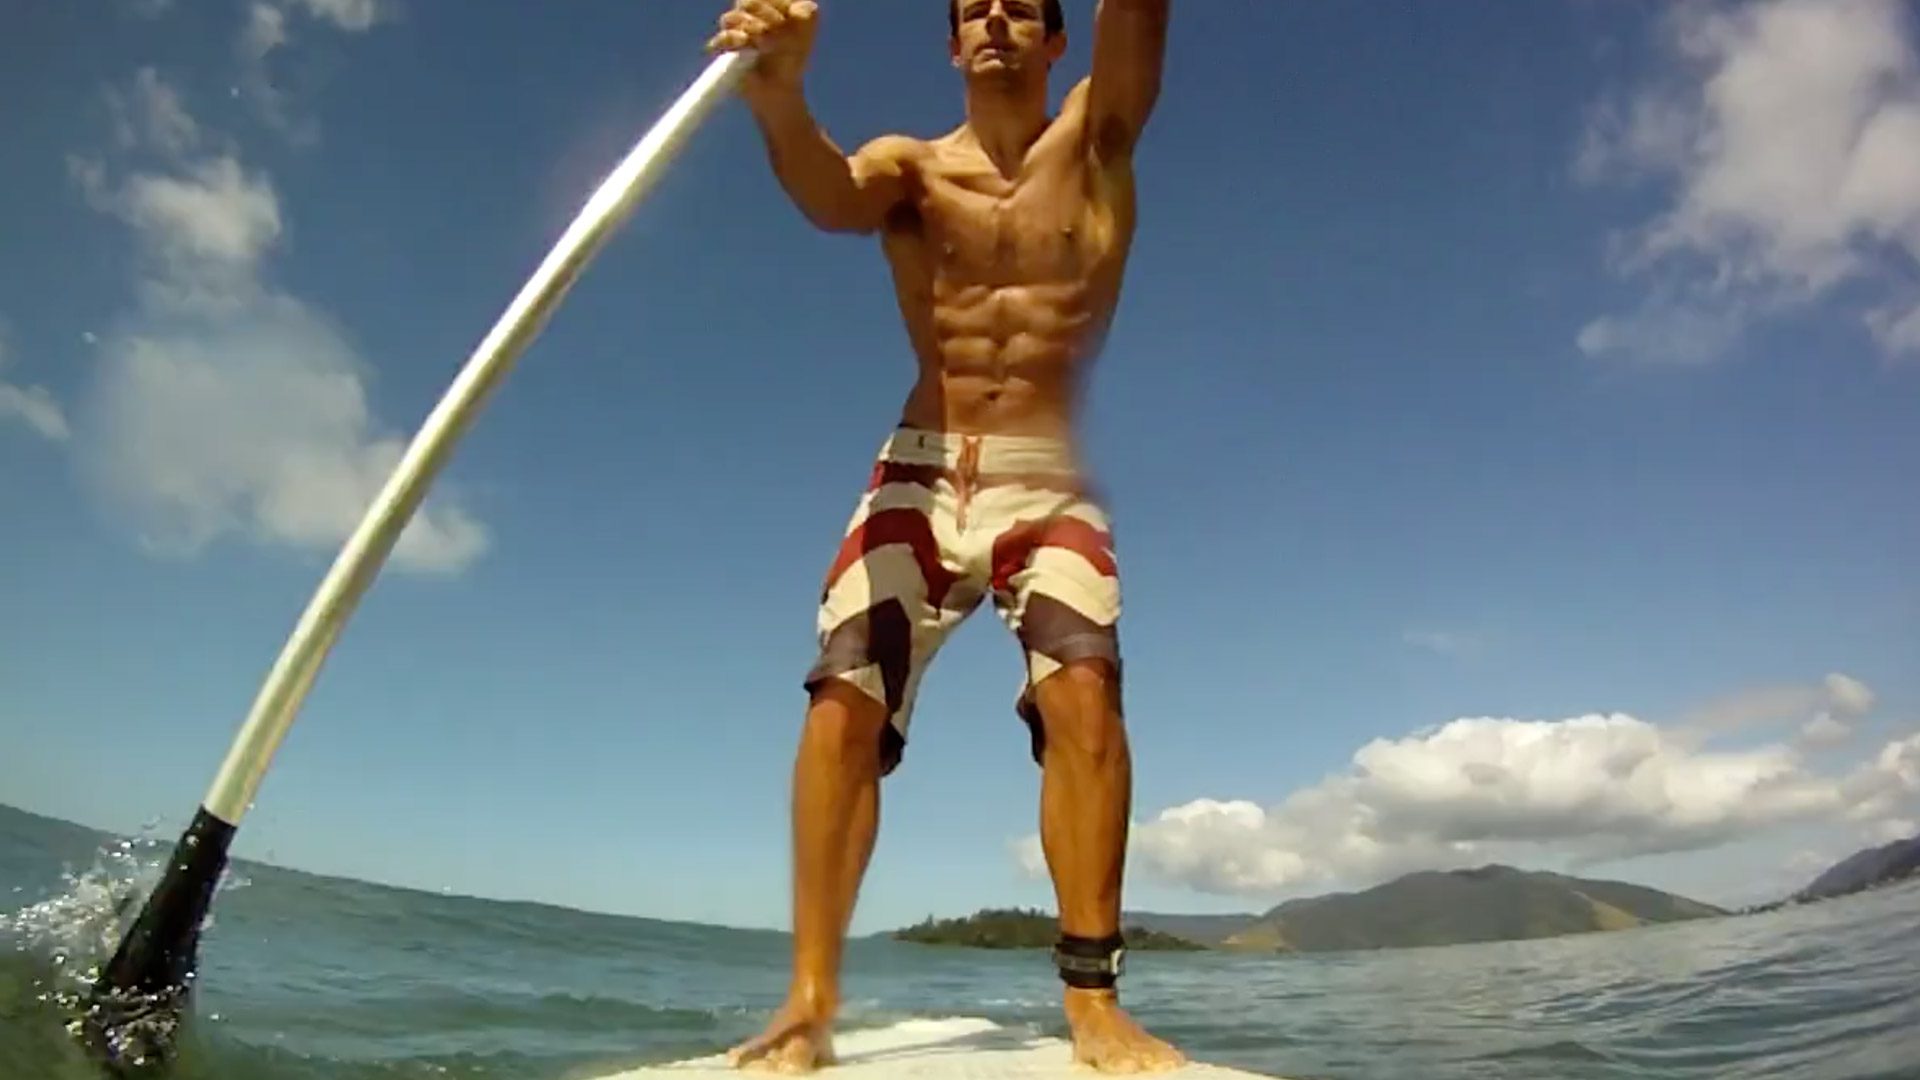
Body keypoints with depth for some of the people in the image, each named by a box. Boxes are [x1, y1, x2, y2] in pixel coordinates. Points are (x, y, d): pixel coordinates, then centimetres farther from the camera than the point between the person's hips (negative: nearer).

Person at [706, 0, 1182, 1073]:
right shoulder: (910, 165, 10)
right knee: (842, 702, -15)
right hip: (918, 480, 1)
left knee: (1084, 688, -23)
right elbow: (829, 193, -14)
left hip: (1050, 483, -1)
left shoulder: (1094, 139, 12)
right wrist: (780, 91, -35)